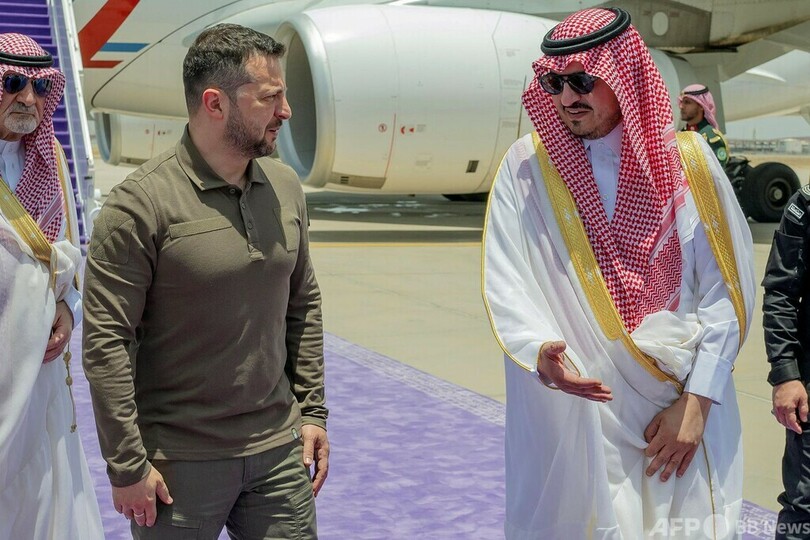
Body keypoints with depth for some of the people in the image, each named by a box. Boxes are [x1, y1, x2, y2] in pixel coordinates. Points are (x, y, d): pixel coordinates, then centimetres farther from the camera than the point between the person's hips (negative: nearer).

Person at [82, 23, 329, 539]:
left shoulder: (286, 187, 4)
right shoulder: (140, 204, -14)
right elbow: (106, 343, -14)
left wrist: (312, 411, 9)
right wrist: (127, 466, -13)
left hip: (280, 448, 5)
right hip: (180, 462, -5)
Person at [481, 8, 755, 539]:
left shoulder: (687, 161, 1)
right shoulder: (527, 168, -2)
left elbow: (725, 290, -1)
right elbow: (506, 285, -8)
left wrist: (696, 402, -7)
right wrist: (541, 352, -26)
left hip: (684, 413, 1)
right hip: (574, 421, -1)